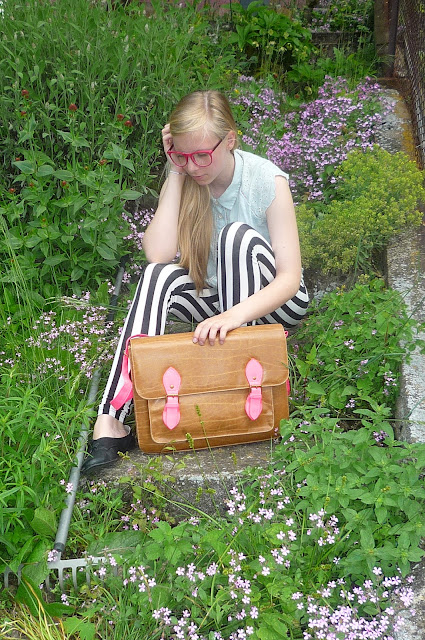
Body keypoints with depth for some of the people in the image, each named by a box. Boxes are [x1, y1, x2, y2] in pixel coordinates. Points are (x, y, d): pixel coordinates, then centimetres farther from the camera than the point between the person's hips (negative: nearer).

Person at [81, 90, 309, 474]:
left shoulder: (267, 180, -19)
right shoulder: (186, 177, -8)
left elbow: (291, 277, -24)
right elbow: (158, 254, -22)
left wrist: (235, 316, -42)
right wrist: (175, 173, -22)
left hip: (272, 299, -3)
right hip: (216, 298, 3)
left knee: (239, 235, -31)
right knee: (161, 275, -28)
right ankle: (110, 421, -36)